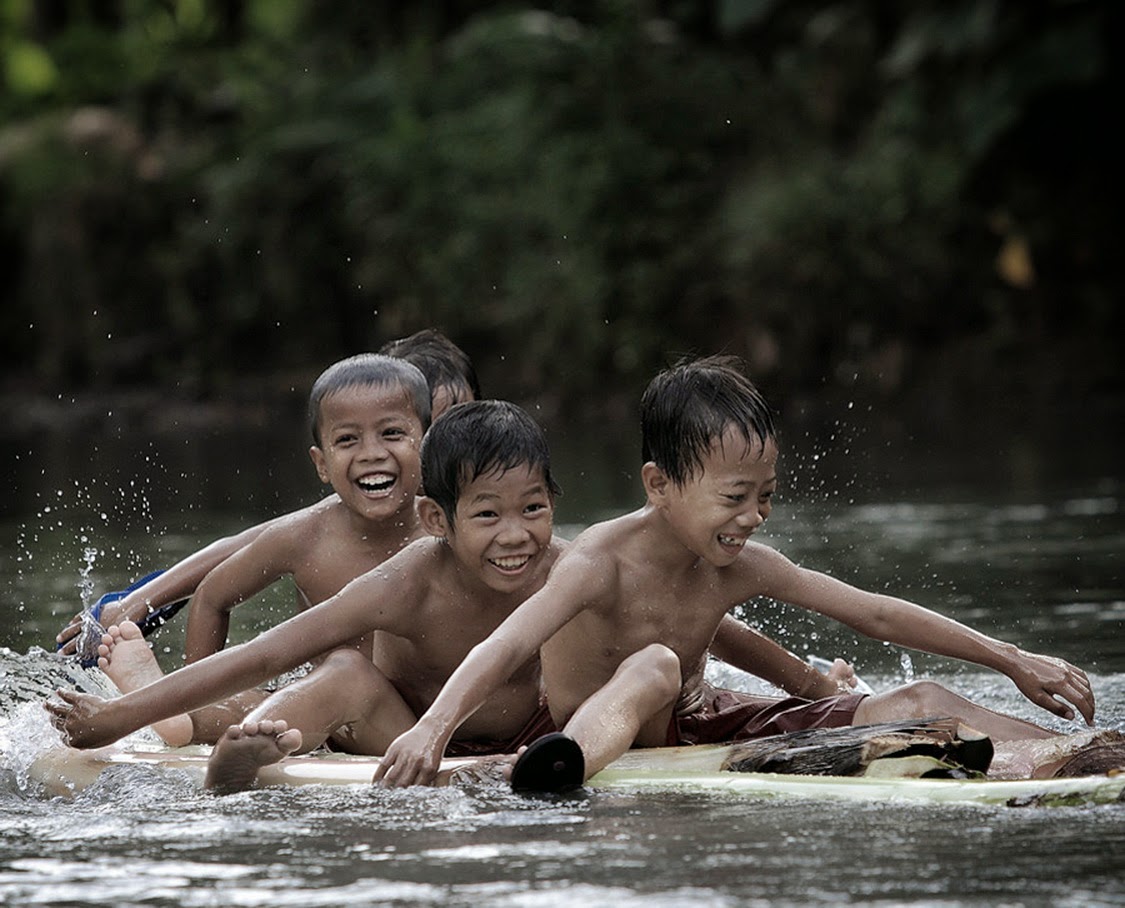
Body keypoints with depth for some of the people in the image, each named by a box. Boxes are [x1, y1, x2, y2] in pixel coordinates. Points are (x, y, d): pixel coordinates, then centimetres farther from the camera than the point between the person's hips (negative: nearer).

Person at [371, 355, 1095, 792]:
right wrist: (435, 727, -50)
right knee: (654, 666, -41)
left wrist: (1013, 661, 9)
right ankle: (563, 769, -70)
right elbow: (507, 645, -32)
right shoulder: (601, 565, -17)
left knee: (918, 704, 1)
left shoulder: (742, 567, 3)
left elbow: (879, 615, 9)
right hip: (599, 746, -7)